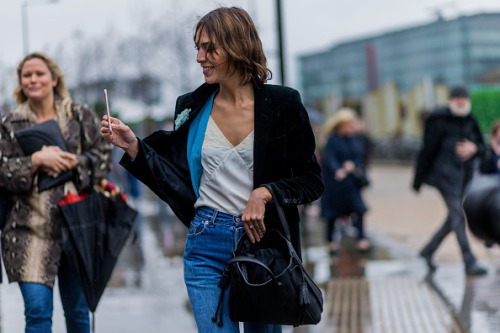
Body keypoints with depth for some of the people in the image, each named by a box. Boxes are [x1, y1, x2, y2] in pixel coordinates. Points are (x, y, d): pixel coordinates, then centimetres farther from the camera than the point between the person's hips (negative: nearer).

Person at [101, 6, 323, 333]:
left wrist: (266, 193, -17)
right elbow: (177, 179, 10)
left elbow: (312, 180, -2)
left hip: (263, 242, -1)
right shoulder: (193, 107, 4)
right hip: (208, 245, 1)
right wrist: (134, 147, -1)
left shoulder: (282, 104, -4)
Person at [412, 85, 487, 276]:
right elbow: (428, 150, -7)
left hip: (463, 175, 7)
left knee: (454, 219, 12)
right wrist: (418, 181, -4)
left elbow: (482, 146, 16)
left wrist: (473, 149, -11)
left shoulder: (470, 122, 10)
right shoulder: (440, 122, -9)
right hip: (445, 174, -7)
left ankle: (428, 251, 28)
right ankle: (469, 264, -9)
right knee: (458, 218, -9)